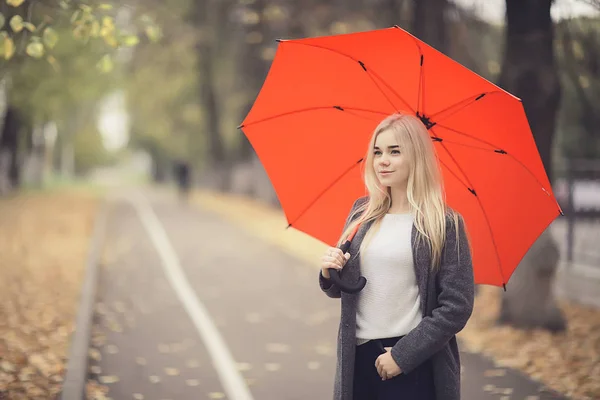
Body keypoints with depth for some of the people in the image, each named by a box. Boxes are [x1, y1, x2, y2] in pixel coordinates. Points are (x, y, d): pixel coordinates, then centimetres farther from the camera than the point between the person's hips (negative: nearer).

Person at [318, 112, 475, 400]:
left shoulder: (444, 224, -7)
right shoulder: (361, 213, 7)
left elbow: (457, 306, -10)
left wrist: (403, 354, -13)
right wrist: (330, 274, -4)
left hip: (416, 367, -4)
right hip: (358, 359, 4)